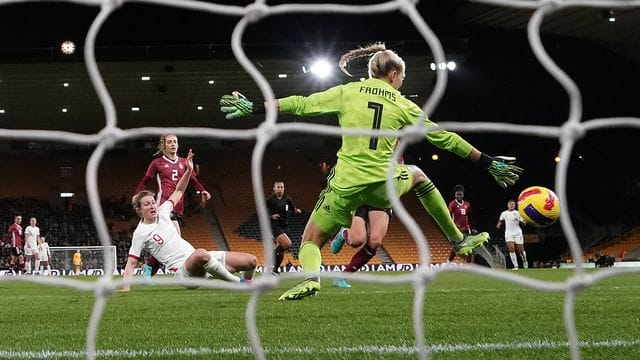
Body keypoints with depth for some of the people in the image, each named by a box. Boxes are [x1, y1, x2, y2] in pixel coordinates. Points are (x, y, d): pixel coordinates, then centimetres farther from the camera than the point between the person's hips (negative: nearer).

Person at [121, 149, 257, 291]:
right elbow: (131, 262, -5)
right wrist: (126, 288, -16)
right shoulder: (140, 233, -4)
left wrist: (189, 170, 12)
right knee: (201, 254, -46)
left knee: (250, 260, -4)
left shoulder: (162, 213, 13)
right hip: (182, 269, -8)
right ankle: (239, 283, -30)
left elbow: (178, 191, 25)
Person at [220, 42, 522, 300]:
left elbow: (301, 104, 5)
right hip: (384, 184, 1)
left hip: (346, 185, -1)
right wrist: (489, 164, 16)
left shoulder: (347, 92, 6)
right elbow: (444, 138, 9)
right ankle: (459, 240, 35)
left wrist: (253, 108, 13)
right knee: (417, 175, 35)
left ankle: (311, 276, -24)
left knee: (310, 242, 13)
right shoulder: (403, 105, 8)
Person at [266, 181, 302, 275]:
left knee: (281, 251, 5)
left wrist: (297, 211, -4)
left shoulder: (287, 199, 7)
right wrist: (271, 216, -15)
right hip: (275, 226, -5)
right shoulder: (270, 200, -4)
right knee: (287, 244, -26)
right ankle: (273, 254, -6)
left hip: (284, 226, 5)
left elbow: (293, 209, 19)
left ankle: (275, 270, 18)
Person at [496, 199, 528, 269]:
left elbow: (524, 223, 0)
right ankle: (515, 266, -14)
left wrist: (519, 220, -19)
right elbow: (500, 220, 26)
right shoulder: (504, 213, 7)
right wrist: (499, 224, 5)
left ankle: (524, 260, 34)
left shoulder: (517, 213, 2)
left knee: (520, 250, 0)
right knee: (511, 248, -18)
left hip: (517, 233, -1)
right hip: (508, 233, 1)